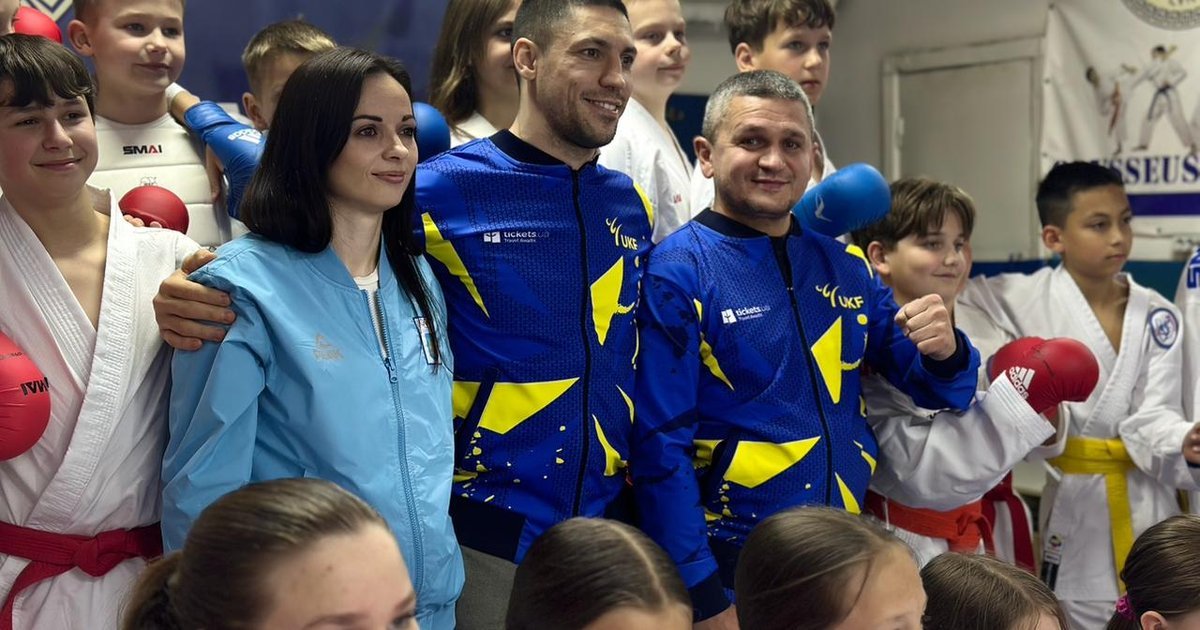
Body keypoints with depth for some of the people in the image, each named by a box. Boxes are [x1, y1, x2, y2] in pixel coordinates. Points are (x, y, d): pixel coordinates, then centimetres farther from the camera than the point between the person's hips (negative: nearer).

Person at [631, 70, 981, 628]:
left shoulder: (847, 268, 5)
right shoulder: (676, 274, -11)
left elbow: (938, 391, 12)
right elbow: (661, 449, -14)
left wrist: (944, 352, -11)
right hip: (731, 568, -5)